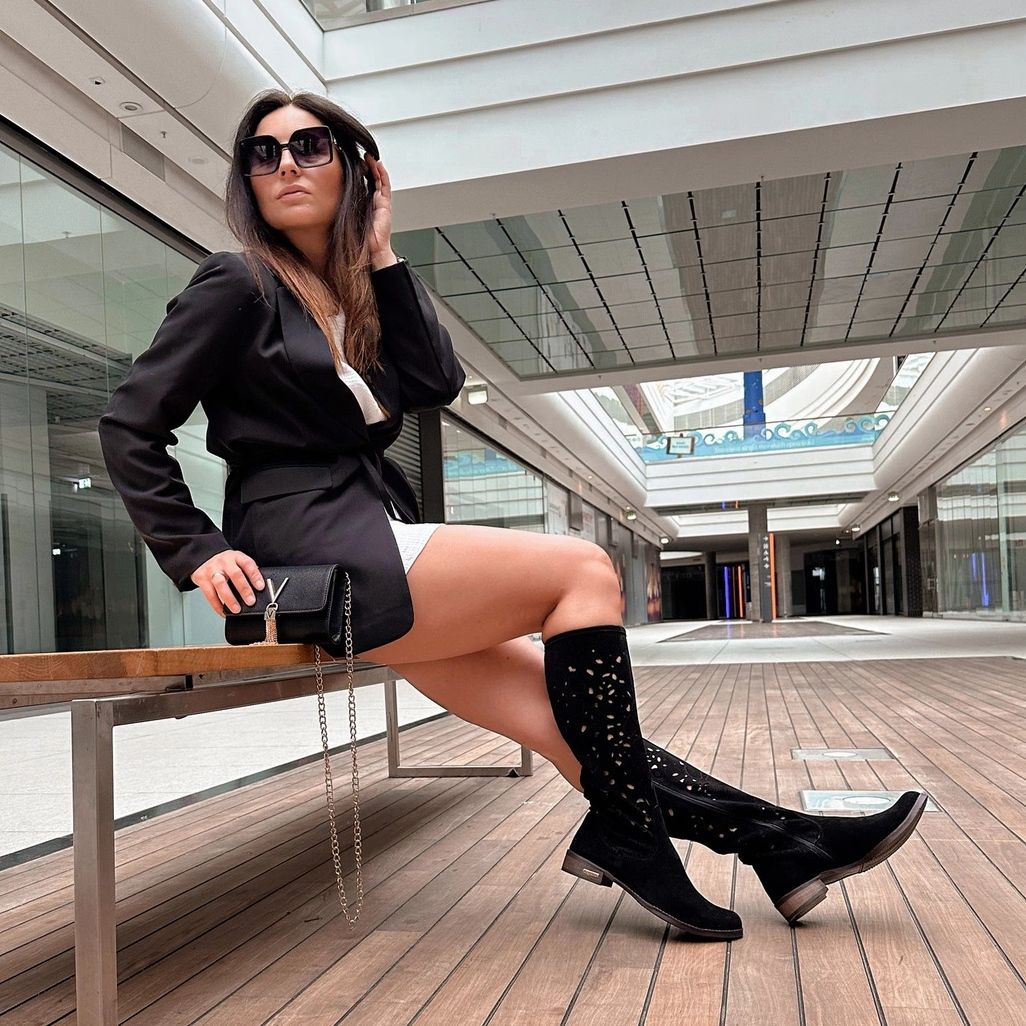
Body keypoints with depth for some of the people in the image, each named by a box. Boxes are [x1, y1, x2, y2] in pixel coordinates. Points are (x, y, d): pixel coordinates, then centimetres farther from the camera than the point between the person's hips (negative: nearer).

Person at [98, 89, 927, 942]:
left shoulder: (349, 296, 21)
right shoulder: (237, 285, 0)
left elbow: (437, 384, 4)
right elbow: (131, 427, -4)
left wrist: (379, 256, 5)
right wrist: (197, 553, -14)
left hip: (363, 549, 7)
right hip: (316, 559, -7)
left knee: (562, 709, -2)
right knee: (585, 573, -15)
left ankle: (774, 840, 0)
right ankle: (627, 832, -8)